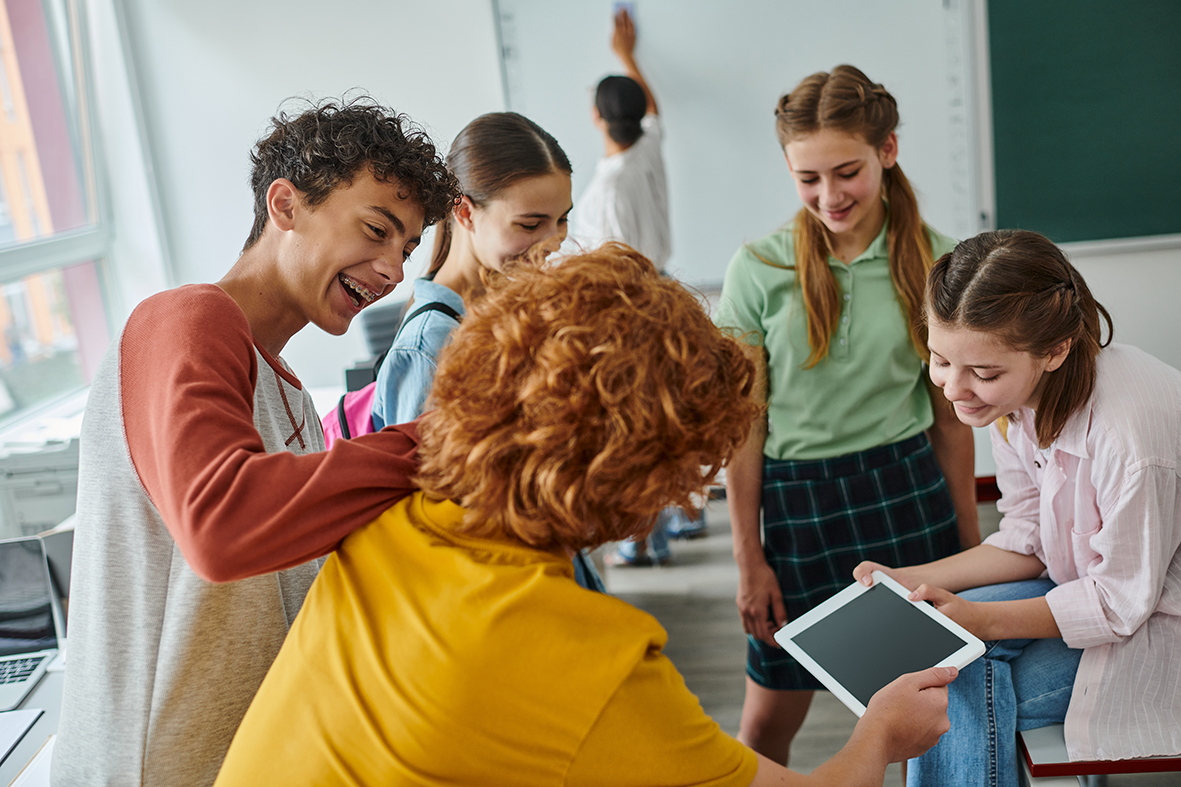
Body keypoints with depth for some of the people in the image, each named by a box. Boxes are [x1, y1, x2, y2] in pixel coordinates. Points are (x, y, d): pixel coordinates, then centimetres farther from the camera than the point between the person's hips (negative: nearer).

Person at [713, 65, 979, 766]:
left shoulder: (934, 261, -2)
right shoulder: (758, 269, -8)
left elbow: (952, 417, 5)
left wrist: (969, 539, 9)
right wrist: (749, 560, -2)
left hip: (909, 492, 1)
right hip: (799, 497, -1)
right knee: (769, 718, 9)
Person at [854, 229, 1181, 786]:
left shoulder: (1129, 429, -35)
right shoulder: (1013, 396, -10)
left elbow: (1122, 599, -23)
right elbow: (1028, 541, -1)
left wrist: (984, 620, -29)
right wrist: (912, 581, -12)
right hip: (1097, 580, 7)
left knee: (965, 692, -19)